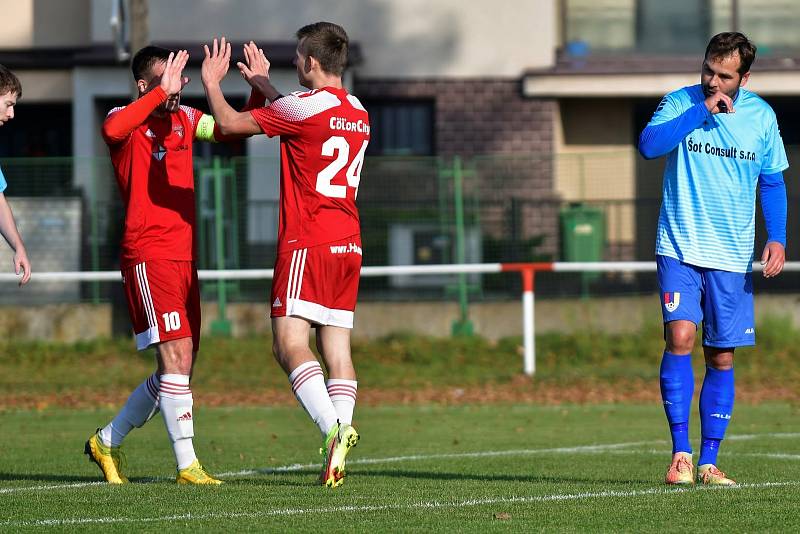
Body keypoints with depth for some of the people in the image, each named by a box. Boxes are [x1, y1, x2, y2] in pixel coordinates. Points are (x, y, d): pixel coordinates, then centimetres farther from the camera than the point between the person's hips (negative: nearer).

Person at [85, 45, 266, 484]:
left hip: (184, 259, 8)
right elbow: (111, 130, -31)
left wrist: (258, 90, 0)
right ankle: (187, 465, -15)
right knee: (176, 358, -16)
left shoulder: (185, 119, 14)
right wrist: (163, 91, -31)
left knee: (179, 368, 11)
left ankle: (107, 442, 25)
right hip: (148, 258, -8)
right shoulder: (128, 121, -7)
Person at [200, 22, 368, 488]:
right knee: (338, 349, 3)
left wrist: (212, 83, 13)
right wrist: (262, 84, 43)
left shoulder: (307, 105, -11)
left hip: (308, 242, -7)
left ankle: (333, 427, -30)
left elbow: (230, 123, -4)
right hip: (349, 244, 7)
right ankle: (337, 455, -6)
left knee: (290, 344, -11)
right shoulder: (359, 114, 13)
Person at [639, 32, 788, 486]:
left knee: (721, 358, 4)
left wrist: (777, 239, 0)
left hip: (733, 257, 3)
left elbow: (772, 183, 12)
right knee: (680, 337, -19)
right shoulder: (681, 103, -3)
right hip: (680, 248, -3)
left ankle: (708, 462, 11)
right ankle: (681, 452, -16)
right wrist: (702, 109, -21)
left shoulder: (761, 116, 4)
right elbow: (649, 145, -21)